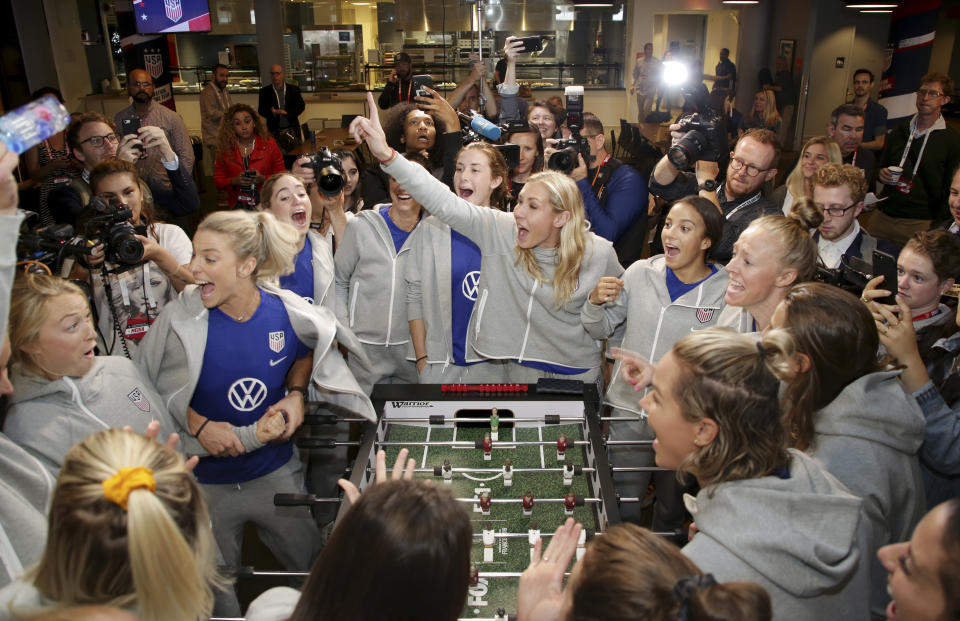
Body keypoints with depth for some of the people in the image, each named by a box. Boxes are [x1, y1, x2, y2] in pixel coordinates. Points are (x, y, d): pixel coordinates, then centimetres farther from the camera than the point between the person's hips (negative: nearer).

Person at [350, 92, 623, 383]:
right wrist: (387, 155, -36)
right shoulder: (502, 230, -15)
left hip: (576, 371, -1)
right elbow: (445, 204, -26)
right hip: (521, 365, 1)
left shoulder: (598, 253, -14)